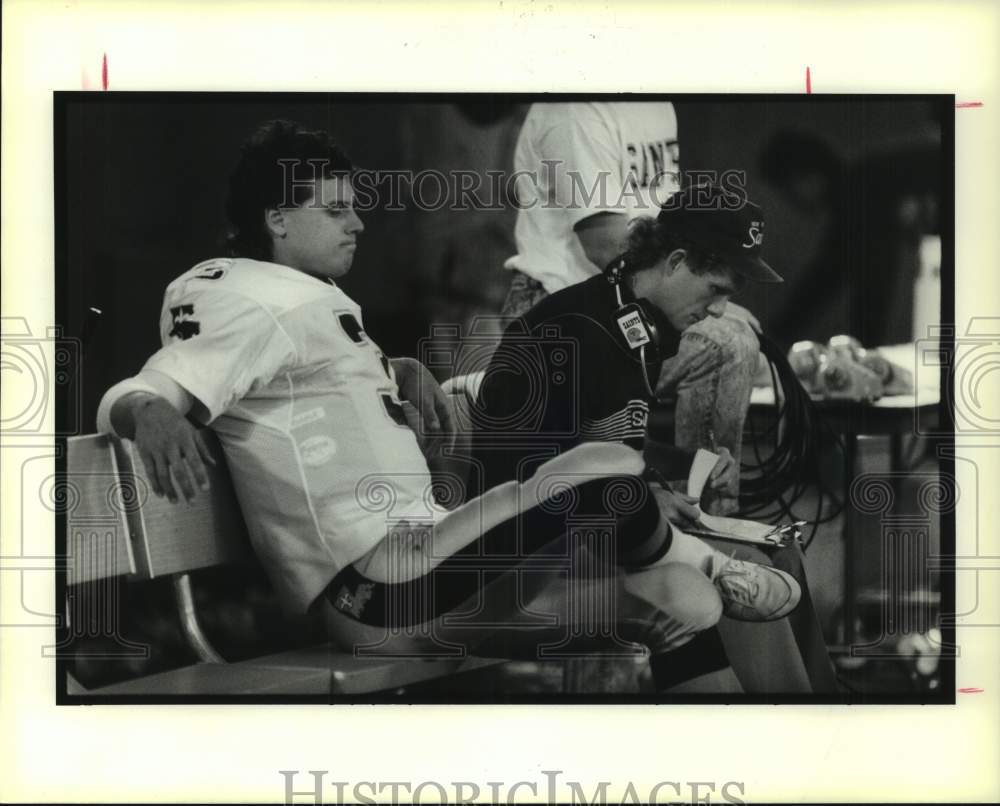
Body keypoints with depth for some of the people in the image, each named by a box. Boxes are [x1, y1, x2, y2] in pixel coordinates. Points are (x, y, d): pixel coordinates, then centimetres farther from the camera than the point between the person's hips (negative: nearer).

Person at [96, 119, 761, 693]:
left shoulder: (308, 304, 22)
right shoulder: (255, 303, -6)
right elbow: (128, 399, -16)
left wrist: (402, 372, 14)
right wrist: (152, 415, -40)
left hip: (409, 573, 10)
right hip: (381, 588, -10)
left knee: (683, 605, 5)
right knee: (610, 471, -19)